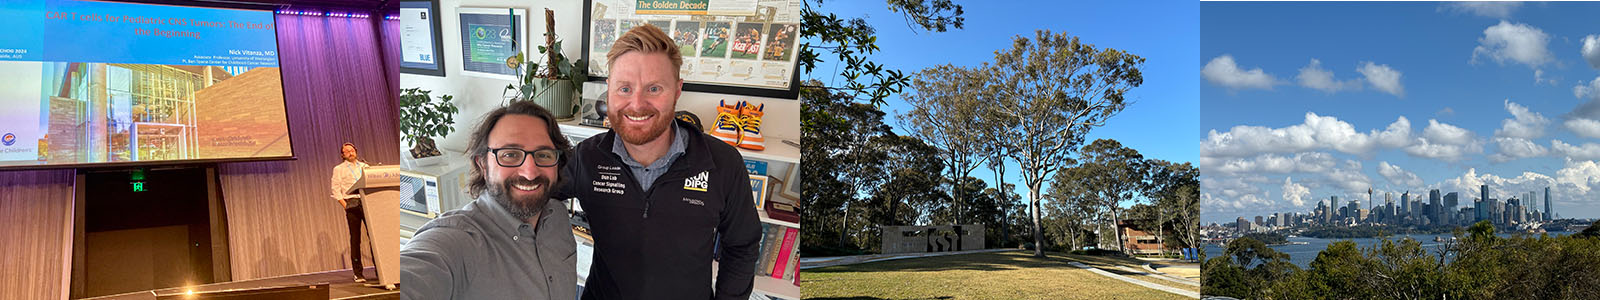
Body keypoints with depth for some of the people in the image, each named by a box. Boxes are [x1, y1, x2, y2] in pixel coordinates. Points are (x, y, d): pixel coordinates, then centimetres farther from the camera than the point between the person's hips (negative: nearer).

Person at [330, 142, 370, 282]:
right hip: (352, 203, -2)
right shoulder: (339, 169, 9)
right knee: (355, 239, -3)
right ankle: (358, 273, 0)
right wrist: (345, 206, -8)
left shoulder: (365, 166, 18)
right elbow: (336, 190, 3)